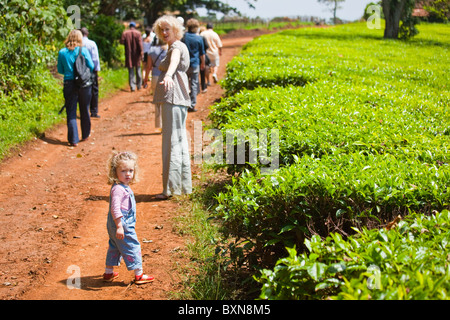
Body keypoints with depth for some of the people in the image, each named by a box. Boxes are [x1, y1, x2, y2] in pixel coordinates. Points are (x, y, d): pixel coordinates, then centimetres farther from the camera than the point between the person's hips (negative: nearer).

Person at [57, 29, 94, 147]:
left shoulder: (62, 52, -1)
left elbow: (60, 70, 6)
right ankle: (85, 135, 28)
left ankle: (73, 139, -2)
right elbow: (91, 67, -3)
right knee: (84, 111, 15)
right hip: (84, 84, 0)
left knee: (71, 112, 4)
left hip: (69, 84, 0)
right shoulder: (83, 50, -6)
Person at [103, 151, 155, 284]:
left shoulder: (124, 187, 12)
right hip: (123, 226, -11)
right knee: (132, 247, 0)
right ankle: (139, 275, 9)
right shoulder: (118, 189, -22)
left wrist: (129, 223, 30)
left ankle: (108, 272, 32)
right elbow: (115, 208, -29)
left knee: (114, 248, 20)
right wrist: (119, 226, -30)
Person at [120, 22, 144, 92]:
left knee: (131, 71, 4)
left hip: (129, 55, 0)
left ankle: (132, 87, -2)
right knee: (138, 70, 13)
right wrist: (142, 53, -11)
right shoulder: (138, 33, -6)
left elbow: (122, 41, -4)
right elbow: (140, 44, -11)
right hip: (136, 54, 0)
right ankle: (139, 85, 18)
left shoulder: (125, 33, -2)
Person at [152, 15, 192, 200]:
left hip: (173, 99, -11)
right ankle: (183, 186, 18)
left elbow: (174, 61, -34)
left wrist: (168, 75, -54)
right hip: (174, 99, 11)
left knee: (173, 141, -11)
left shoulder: (177, 46, -9)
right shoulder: (174, 47, 22)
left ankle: (172, 188, -10)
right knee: (179, 140, 12)